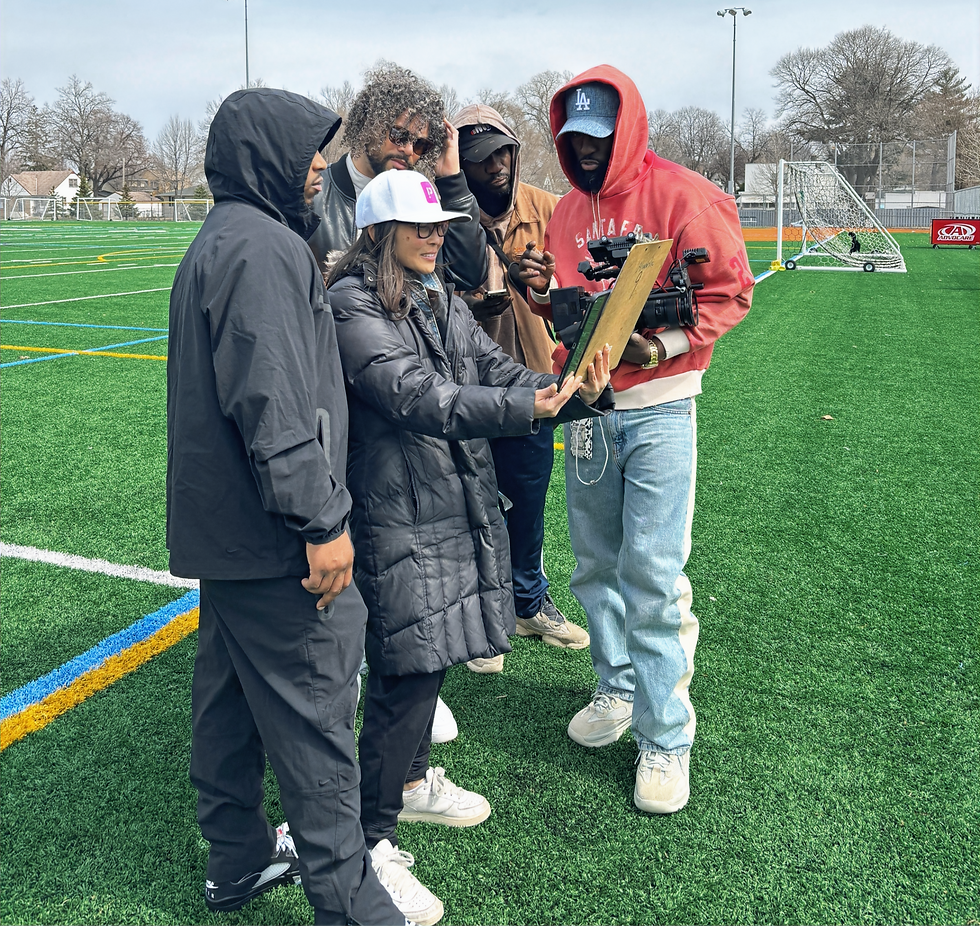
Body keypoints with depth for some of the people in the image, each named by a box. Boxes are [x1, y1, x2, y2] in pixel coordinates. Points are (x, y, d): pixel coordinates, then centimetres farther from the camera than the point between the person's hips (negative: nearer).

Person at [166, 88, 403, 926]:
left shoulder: (217, 243, 17)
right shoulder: (262, 248, -17)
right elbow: (272, 403, -24)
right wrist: (321, 520, -21)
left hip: (222, 526, 11)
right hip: (271, 537, -11)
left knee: (232, 695, 18)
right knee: (314, 716, -3)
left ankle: (239, 859, 33)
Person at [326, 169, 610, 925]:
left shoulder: (441, 297, 13)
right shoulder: (351, 306, -12)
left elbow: (498, 370, 6)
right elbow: (416, 396, -23)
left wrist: (576, 391, -11)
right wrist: (521, 408, -31)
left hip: (463, 504, 8)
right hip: (398, 514, -8)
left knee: (431, 654, 19)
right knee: (407, 670, -5)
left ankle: (411, 780, 41)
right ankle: (372, 842, 9)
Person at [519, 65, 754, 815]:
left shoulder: (679, 194, -7)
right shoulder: (568, 210, 13)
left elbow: (731, 287, -8)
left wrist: (671, 340, -22)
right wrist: (546, 290, -1)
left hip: (658, 406, -6)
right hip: (587, 405, 6)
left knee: (653, 573, -8)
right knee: (598, 564, 13)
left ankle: (667, 738, 3)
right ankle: (619, 690, 31)